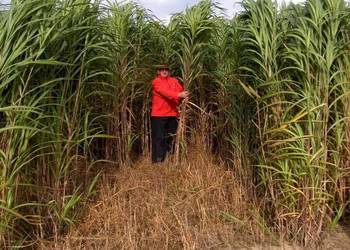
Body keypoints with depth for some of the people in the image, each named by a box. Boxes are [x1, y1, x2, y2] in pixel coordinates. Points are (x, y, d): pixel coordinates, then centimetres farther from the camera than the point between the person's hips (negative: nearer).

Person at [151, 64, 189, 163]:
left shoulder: (174, 81, 14)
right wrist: (178, 95, -31)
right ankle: (157, 161, 2)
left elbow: (181, 91, 7)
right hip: (158, 115, -5)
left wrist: (185, 97, -16)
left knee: (171, 138, 12)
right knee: (159, 138, -3)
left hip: (173, 114, 5)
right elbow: (165, 92, -19)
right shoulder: (156, 82, -3)